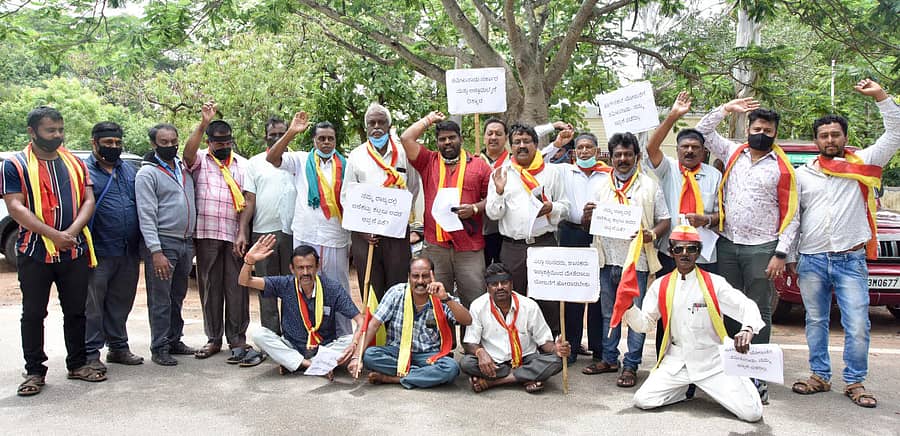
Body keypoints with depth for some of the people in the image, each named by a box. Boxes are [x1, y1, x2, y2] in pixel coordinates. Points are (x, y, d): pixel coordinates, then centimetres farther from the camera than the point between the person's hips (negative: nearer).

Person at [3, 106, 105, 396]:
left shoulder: (75, 163, 10)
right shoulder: (15, 165, -2)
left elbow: (88, 200, 4)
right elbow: (15, 208, -11)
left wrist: (72, 231, -14)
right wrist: (54, 235, -20)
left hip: (74, 252, 3)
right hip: (35, 253, -3)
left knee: (76, 311, 11)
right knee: (33, 314, 6)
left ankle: (77, 364, 23)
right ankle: (34, 371, 17)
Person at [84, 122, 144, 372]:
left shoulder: (129, 171, 16)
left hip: (129, 252, 6)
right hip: (99, 252, -6)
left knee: (121, 303, 14)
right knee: (93, 305, 1)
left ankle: (118, 347, 25)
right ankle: (90, 353, 9)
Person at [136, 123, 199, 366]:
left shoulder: (184, 169, 14)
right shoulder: (147, 173, -6)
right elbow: (146, 216, -13)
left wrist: (192, 242, 12)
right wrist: (156, 251, -20)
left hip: (186, 243, 7)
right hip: (163, 243, -6)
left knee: (177, 298, 14)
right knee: (160, 300, -1)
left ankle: (174, 341, 24)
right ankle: (159, 349, 6)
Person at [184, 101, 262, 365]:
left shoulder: (242, 164, 10)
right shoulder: (200, 160, 7)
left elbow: (245, 202, 3)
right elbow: (188, 153, -18)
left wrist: (243, 233, -7)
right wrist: (203, 124, -29)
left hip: (235, 235, 1)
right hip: (206, 234, 0)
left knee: (237, 288, 0)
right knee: (210, 288, 7)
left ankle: (237, 340, 7)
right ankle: (213, 339, 16)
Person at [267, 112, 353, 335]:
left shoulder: (345, 166, 11)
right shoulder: (301, 160, 10)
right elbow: (272, 158, -4)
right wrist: (291, 133, -14)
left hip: (336, 239, 1)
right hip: (305, 237, 0)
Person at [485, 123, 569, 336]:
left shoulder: (552, 172, 11)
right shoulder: (500, 174, 10)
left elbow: (564, 206, 12)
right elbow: (493, 214, 4)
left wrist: (552, 208, -9)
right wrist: (499, 191, -13)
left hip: (544, 243, 0)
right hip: (512, 247, 0)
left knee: (548, 298, 0)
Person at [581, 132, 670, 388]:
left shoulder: (649, 186, 4)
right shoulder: (602, 187, 12)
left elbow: (664, 221, 3)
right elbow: (589, 225, 15)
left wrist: (651, 235, -17)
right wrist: (587, 217, -9)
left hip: (635, 260, -3)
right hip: (607, 259, 4)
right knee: (608, 313, 13)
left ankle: (630, 366, 9)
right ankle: (609, 359, 26)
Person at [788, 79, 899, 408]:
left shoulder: (861, 163, 6)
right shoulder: (802, 174, 10)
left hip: (850, 260, -2)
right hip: (811, 260, 2)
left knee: (857, 326, -3)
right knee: (816, 322, 10)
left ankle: (855, 382, 12)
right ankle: (820, 376, 22)